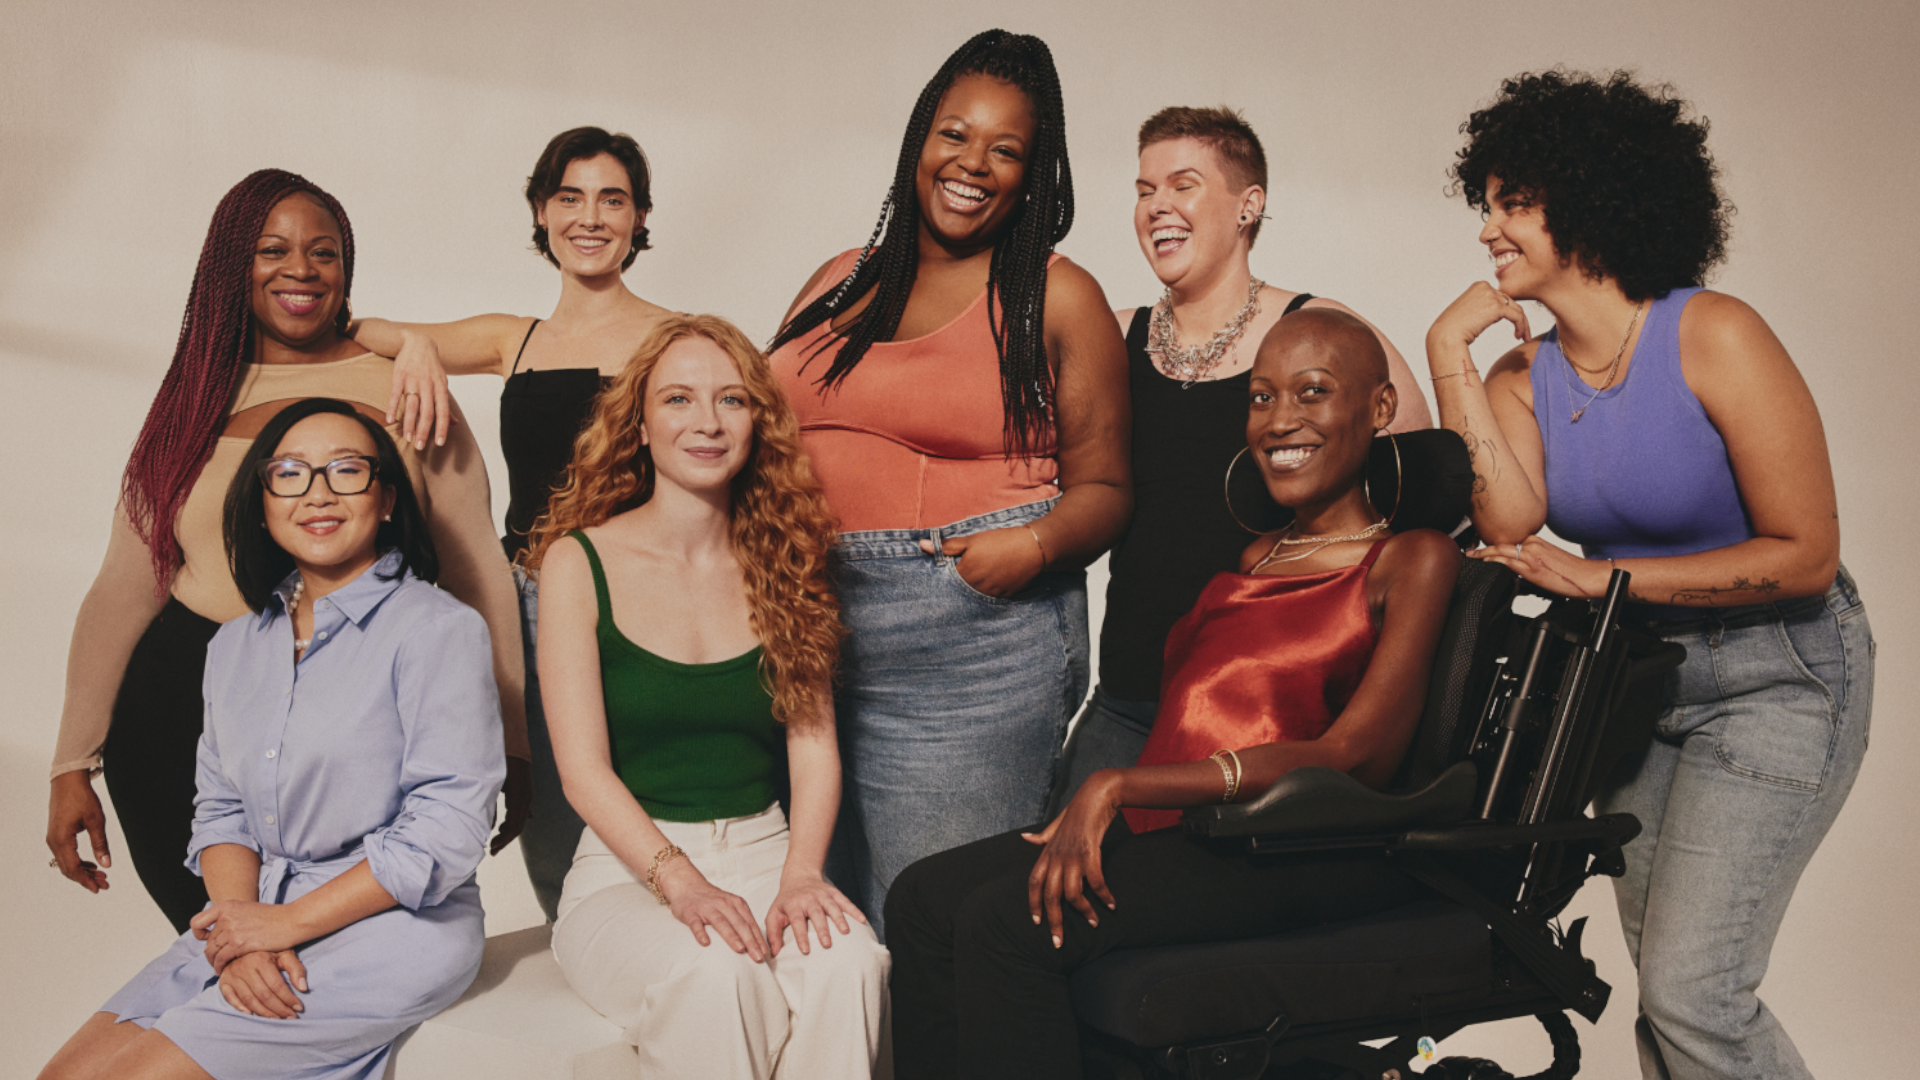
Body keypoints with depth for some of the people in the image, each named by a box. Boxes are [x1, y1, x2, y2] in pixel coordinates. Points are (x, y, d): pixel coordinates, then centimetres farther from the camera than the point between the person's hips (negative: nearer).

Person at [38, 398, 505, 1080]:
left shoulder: (439, 628, -9)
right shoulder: (235, 646, 15)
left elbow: (447, 829, -14)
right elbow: (221, 809, 12)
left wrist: (288, 923, -12)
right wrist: (244, 927, -9)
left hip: (396, 923, -7)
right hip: (251, 914, 7)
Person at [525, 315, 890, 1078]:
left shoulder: (783, 564, 9)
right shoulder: (578, 563, 0)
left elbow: (813, 746, 3)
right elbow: (584, 770, -6)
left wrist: (801, 873, -15)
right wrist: (679, 881, -20)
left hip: (764, 855, 3)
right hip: (625, 867, -2)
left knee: (849, 961, -31)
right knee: (713, 972, -35)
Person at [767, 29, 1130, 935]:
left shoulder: (1056, 298, 3)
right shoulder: (839, 285, 16)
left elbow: (1104, 487, 4)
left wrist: (1037, 544, -16)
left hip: (979, 647, -4)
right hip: (816, 642, 5)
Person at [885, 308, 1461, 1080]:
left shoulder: (1413, 560, 2)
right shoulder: (1252, 560, 25)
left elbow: (1355, 756, -10)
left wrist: (1120, 787, -16)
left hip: (1300, 851, -7)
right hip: (1169, 825, 7)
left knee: (1007, 922, -26)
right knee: (924, 899, -13)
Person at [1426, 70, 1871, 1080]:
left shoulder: (1713, 337, -19)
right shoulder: (1525, 372, -2)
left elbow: (1806, 556, -19)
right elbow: (1511, 524, -20)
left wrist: (1602, 578, -20)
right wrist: (1449, 353, -18)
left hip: (1775, 679, -6)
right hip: (1635, 680, 6)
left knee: (1691, 991, -11)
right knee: (1664, 991, 12)